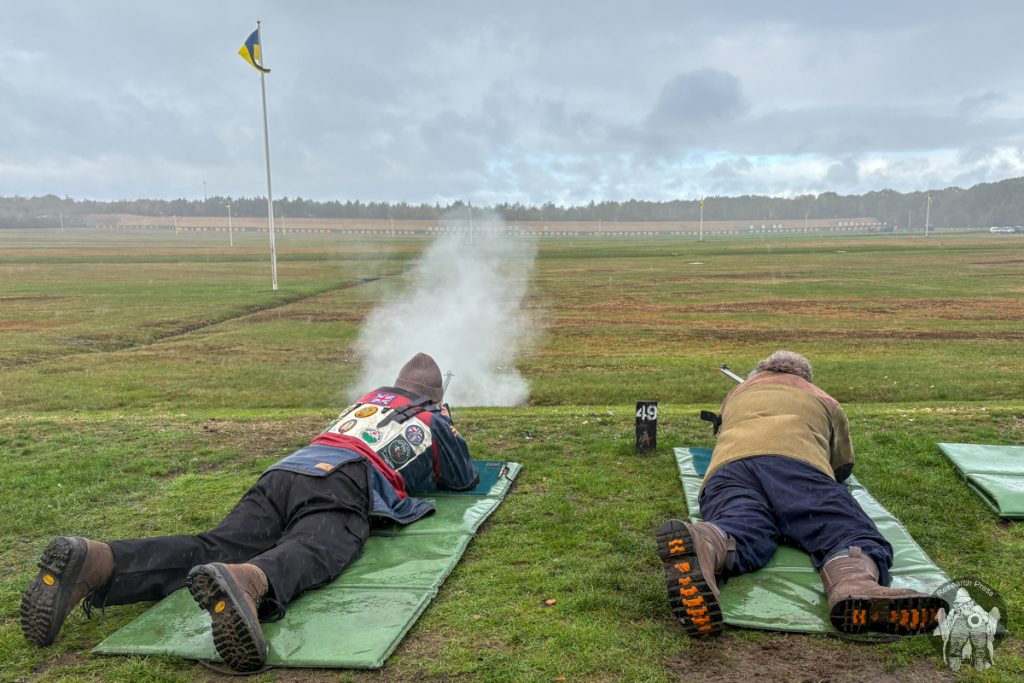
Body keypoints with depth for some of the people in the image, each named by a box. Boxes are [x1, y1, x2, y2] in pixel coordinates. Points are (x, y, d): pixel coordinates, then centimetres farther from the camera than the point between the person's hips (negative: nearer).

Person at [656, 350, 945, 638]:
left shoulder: (737, 393, 44)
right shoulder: (826, 401, 38)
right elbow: (843, 467, 45)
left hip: (727, 464, 2)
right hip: (797, 462, -2)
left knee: (740, 534, -26)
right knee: (855, 534, -15)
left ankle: (702, 544, -65)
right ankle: (854, 584, -53)